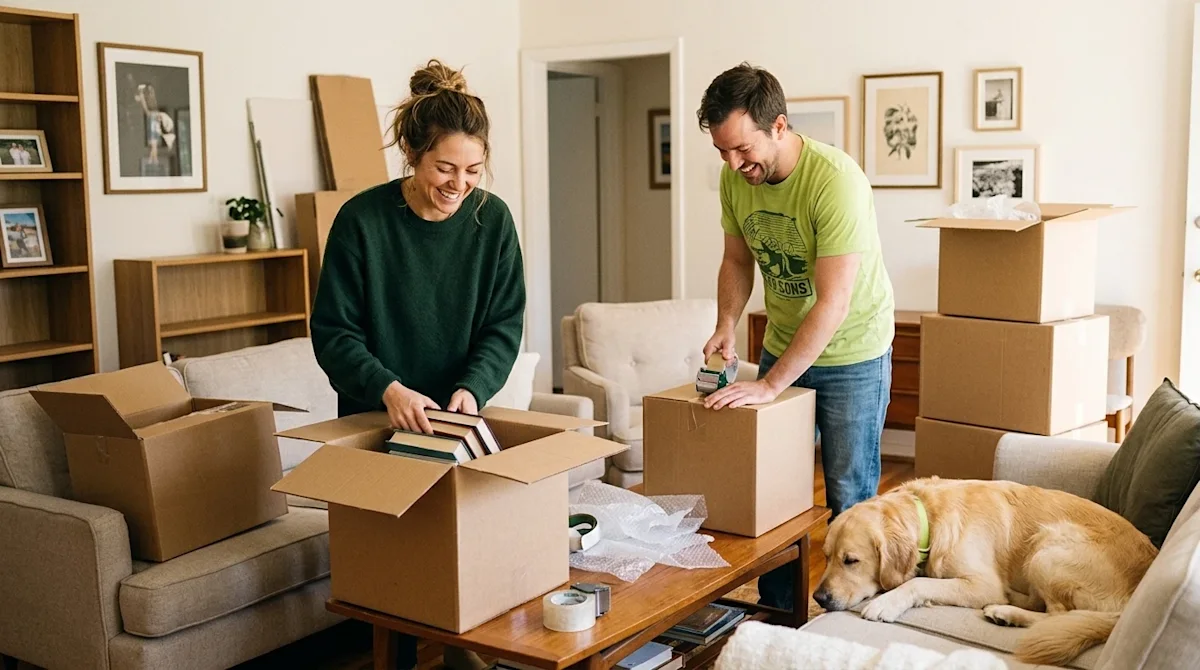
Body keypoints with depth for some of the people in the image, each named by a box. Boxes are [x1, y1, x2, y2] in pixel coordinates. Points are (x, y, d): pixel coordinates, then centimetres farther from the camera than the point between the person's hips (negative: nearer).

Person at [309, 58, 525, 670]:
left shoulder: (492, 219, -7)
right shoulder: (362, 219, -15)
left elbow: (504, 327, -4)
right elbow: (334, 332, -13)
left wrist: (471, 388, -21)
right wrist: (388, 388, -28)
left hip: (460, 418, 2)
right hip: (377, 420, -2)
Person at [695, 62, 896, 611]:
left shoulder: (835, 180, -29)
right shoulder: (735, 177, -9)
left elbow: (833, 304, -32)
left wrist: (769, 385, -32)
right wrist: (725, 325, -10)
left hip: (852, 352, -6)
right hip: (781, 344, 6)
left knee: (848, 495, 1)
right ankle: (777, 615, 23)